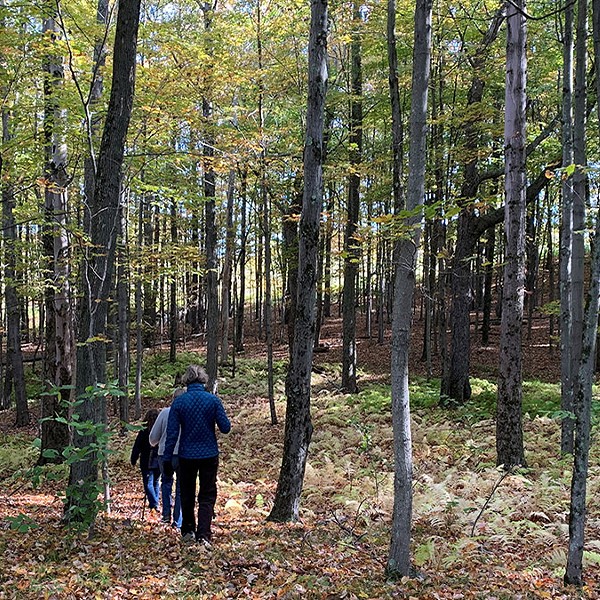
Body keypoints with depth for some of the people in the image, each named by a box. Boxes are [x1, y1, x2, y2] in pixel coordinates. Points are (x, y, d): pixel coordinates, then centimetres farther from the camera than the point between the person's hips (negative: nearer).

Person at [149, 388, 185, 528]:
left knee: (166, 481, 25)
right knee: (181, 487, 10)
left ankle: (166, 514, 18)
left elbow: (153, 437, 3)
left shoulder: (165, 412, -1)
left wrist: (154, 443, 26)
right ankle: (178, 521, 10)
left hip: (164, 454, 1)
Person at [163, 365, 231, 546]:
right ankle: (203, 536, -6)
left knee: (187, 494, 18)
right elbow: (226, 428, -6)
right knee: (207, 496, 5)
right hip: (209, 455, -1)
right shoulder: (213, 400, -8)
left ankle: (188, 532, 29)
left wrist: (167, 457, 2)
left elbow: (172, 433, -6)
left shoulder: (179, 402, -7)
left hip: (187, 456, 1)